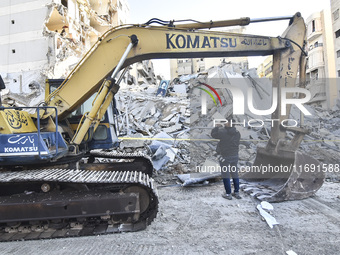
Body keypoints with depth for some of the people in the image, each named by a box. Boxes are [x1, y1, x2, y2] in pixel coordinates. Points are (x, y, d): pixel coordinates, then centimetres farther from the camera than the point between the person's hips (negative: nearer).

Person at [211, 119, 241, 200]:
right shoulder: (237, 133, -1)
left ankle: (228, 194, 10)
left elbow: (213, 134, -8)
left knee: (225, 175, 5)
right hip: (235, 156, 6)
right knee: (235, 174, 16)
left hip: (224, 156, -5)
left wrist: (217, 127, 10)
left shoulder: (223, 132, -20)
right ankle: (237, 192, 23)